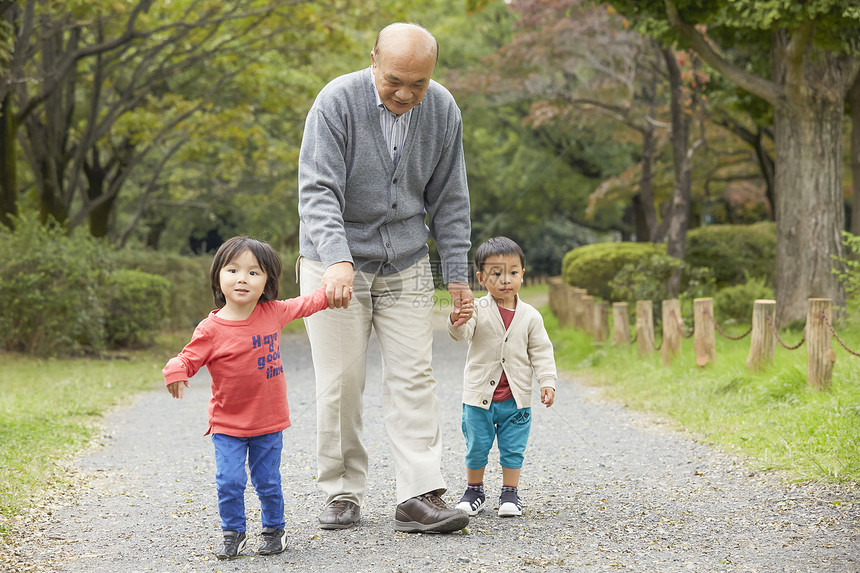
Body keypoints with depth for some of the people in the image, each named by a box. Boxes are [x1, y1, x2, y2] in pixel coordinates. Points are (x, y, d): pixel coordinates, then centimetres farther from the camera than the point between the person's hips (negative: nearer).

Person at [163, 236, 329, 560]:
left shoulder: (272, 312, -2)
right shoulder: (212, 328, -14)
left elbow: (302, 305, 17)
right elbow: (190, 357, -11)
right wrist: (176, 371, -32)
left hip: (269, 423, 2)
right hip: (227, 425, -2)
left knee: (268, 482, 9)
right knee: (229, 482, -6)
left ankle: (274, 530, 28)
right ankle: (233, 533, 14)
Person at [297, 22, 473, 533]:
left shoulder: (443, 110, -4)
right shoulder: (337, 102, -16)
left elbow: (448, 198, 4)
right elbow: (318, 191, -23)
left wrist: (458, 274, 2)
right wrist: (337, 259, -38)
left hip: (407, 262, 3)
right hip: (337, 260, -3)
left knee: (413, 376, -4)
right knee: (341, 382, -2)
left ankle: (420, 497, -7)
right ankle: (343, 494, 10)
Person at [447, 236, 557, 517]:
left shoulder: (530, 316, 1)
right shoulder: (477, 310, -7)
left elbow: (541, 352, 5)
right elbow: (462, 333, -23)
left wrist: (547, 382, -6)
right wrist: (456, 323, -46)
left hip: (516, 398, 1)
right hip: (479, 396, -1)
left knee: (513, 449, 7)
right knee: (476, 447, 9)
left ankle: (510, 493, 20)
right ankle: (474, 491, 26)